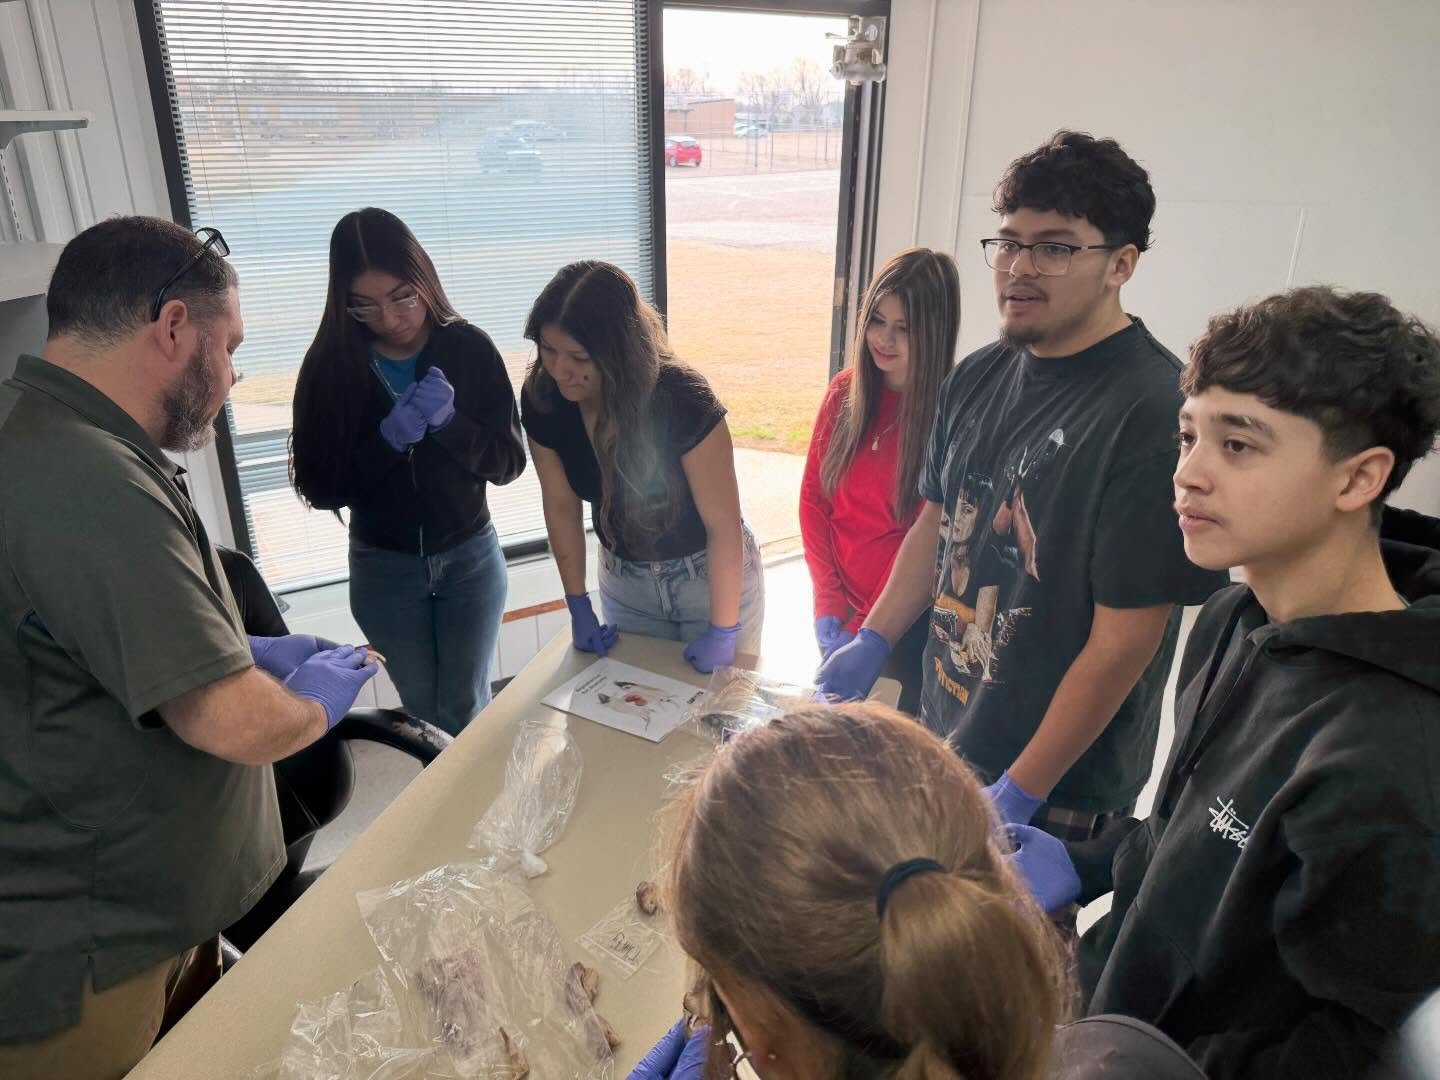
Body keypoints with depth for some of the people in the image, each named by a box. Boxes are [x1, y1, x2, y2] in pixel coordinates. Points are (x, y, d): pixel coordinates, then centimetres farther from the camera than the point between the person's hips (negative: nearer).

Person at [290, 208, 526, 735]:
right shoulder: (329, 365, -9)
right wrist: (388, 438, -26)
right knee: (424, 711, 14)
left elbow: (508, 462, -8)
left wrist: (449, 421, -26)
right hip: (383, 567, 1)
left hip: (470, 558, -1)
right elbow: (320, 487, -11)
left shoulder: (468, 347, -10)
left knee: (466, 708, 9)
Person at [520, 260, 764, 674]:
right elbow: (562, 505, -4)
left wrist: (723, 632, -19)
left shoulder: (682, 401, -32)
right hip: (625, 580, 4)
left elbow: (724, 525, -24)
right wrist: (578, 606, 0)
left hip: (712, 575, -3)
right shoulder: (542, 399, -19)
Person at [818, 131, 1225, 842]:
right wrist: (872, 642, 7)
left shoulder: (1155, 411, -23)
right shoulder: (978, 377, 0)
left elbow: (1124, 638, -22)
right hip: (941, 739, 7)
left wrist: (1019, 794, -17)